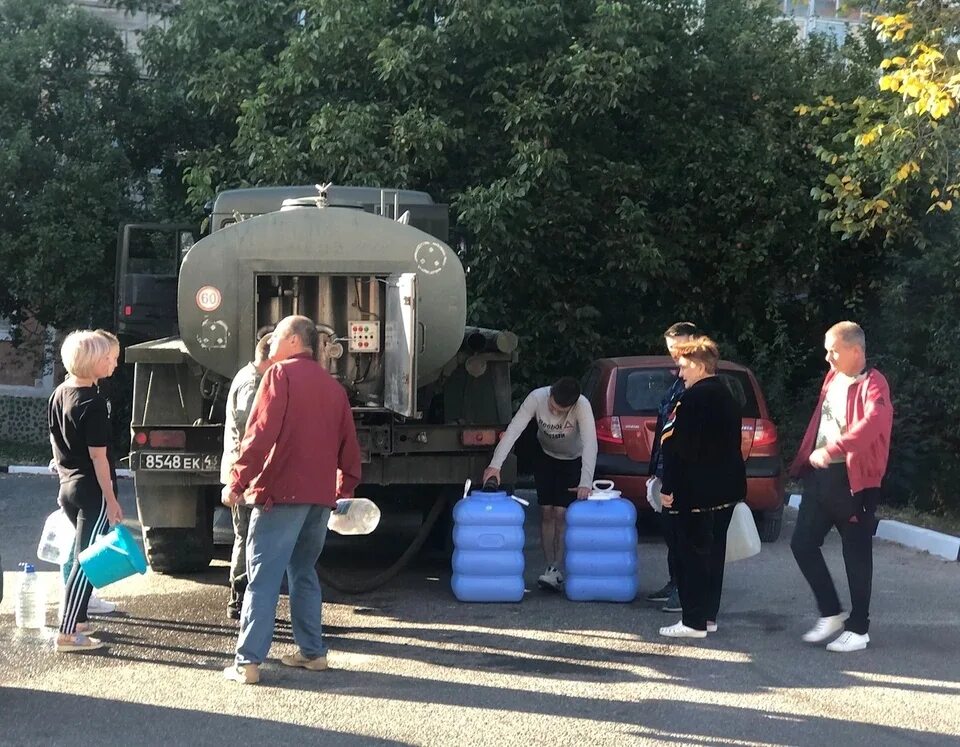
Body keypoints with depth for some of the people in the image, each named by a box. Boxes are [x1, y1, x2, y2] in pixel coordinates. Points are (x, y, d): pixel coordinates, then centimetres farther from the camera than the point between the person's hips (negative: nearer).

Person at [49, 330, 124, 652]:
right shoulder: (92, 404, -19)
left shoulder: (58, 394, 7)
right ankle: (67, 633, -2)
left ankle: (76, 619, 27)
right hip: (92, 491, -9)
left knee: (83, 555, 20)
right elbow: (98, 456, -19)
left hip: (68, 486, 9)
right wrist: (111, 500, -15)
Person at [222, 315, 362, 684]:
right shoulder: (332, 386, 16)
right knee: (304, 573, 19)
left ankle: (248, 661, -7)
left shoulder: (281, 374, -4)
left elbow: (261, 433, -13)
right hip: (321, 496, 7)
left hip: (281, 492, -7)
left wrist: (238, 481, -12)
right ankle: (312, 651, 19)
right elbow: (348, 445, 17)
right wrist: (345, 489, 25)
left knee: (263, 577, -5)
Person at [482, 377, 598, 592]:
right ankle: (551, 567, 8)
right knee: (546, 512, 0)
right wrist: (495, 464, -41)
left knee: (561, 514, -11)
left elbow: (590, 444, -40)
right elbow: (513, 430, -32)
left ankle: (557, 571, -8)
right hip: (545, 457, 3)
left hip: (573, 461, -3)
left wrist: (585, 483, -50)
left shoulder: (582, 406, -35)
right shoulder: (537, 397, -29)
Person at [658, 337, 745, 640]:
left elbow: (679, 446, -20)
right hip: (725, 488, 9)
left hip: (695, 490, -9)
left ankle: (694, 621, 0)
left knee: (693, 553, -3)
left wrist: (668, 487, -16)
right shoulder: (727, 397, 12)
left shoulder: (693, 398, -17)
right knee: (713, 551, 14)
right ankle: (709, 615, 21)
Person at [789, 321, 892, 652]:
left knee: (856, 555, 3)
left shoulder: (872, 385, -14)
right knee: (803, 544, 7)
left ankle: (858, 628, 15)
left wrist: (831, 450, -36)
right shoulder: (832, 378, 10)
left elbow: (874, 421, -32)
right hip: (820, 475, 8)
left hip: (852, 479, -8)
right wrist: (806, 460, 16)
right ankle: (831, 613, 22)